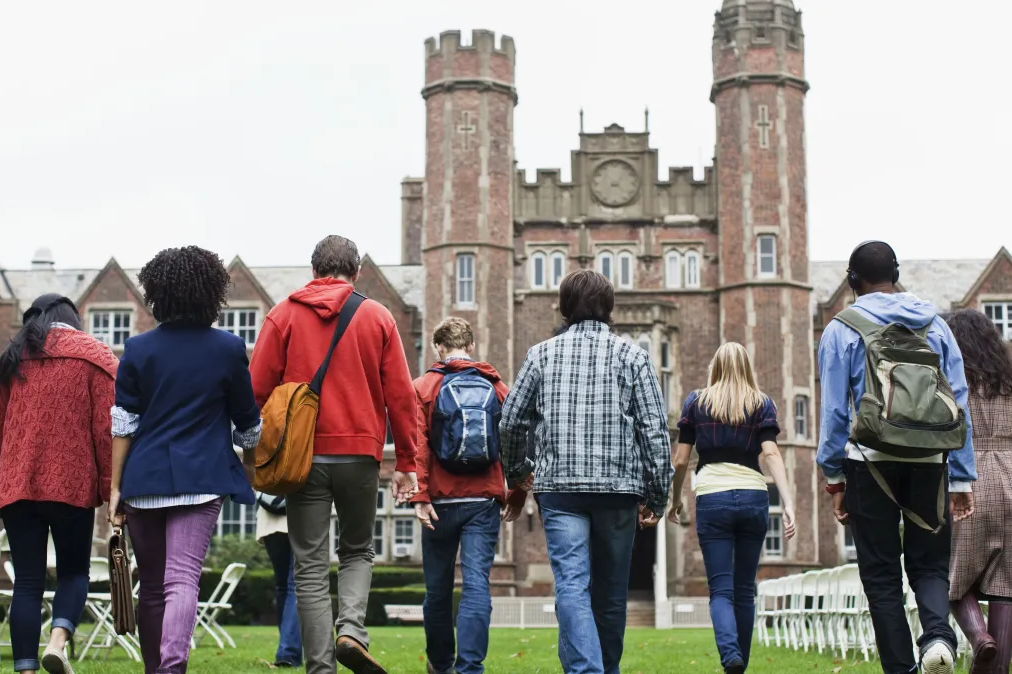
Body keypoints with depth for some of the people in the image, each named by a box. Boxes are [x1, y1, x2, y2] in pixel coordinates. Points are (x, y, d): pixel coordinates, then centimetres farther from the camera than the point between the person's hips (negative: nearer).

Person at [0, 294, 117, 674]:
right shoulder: (95, 356, 5)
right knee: (74, 571, 11)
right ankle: (58, 640, -14)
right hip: (72, 484, -2)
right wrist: (112, 490, -3)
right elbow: (107, 429, -4)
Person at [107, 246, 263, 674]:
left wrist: (116, 487, 7)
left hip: (144, 478, 2)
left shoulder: (138, 350, 4)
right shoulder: (228, 349, 2)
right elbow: (247, 422, 10)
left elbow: (123, 425, 2)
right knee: (182, 578, -10)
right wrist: (249, 464, 28)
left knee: (151, 585, 13)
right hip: (202, 477, -2)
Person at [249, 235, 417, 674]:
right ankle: (352, 629, -4)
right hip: (360, 454, 1)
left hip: (303, 456, -1)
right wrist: (406, 463, 9)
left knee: (311, 566, 4)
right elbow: (401, 395, 4)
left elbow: (257, 389, 0)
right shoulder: (377, 317, 6)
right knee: (357, 551, 19)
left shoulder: (284, 315, 4)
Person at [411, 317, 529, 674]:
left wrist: (420, 495, -10)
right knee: (477, 584, -5)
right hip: (485, 501, 0)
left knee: (438, 587, 13)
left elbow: (417, 444, -8)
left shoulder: (423, 386, 2)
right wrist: (517, 495, 10)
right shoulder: (497, 386, 6)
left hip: (441, 501, 0)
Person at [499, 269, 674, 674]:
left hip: (559, 486, 0)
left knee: (572, 586, -7)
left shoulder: (542, 354, 6)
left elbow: (511, 422, 10)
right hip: (619, 488, 1)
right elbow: (655, 430, -2)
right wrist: (657, 496, 4)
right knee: (611, 590, 13)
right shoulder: (631, 356, 3)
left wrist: (515, 474, 27)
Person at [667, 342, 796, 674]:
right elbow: (771, 454, -5)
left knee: (721, 590, -3)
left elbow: (681, 460, 7)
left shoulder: (696, 401, 9)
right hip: (753, 497, 1)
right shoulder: (762, 403, 9)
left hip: (712, 497, -1)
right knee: (745, 589, 13)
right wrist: (788, 504, -10)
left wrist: (675, 500, 22)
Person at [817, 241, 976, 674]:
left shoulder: (842, 330, 0)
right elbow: (959, 403, 7)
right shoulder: (934, 324, 9)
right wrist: (962, 478, 9)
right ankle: (938, 635, -15)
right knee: (929, 563, 12)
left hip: (871, 460, -2)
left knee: (881, 573, 7)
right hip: (928, 461, 2)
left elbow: (835, 409, -3)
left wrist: (833, 476, 3)